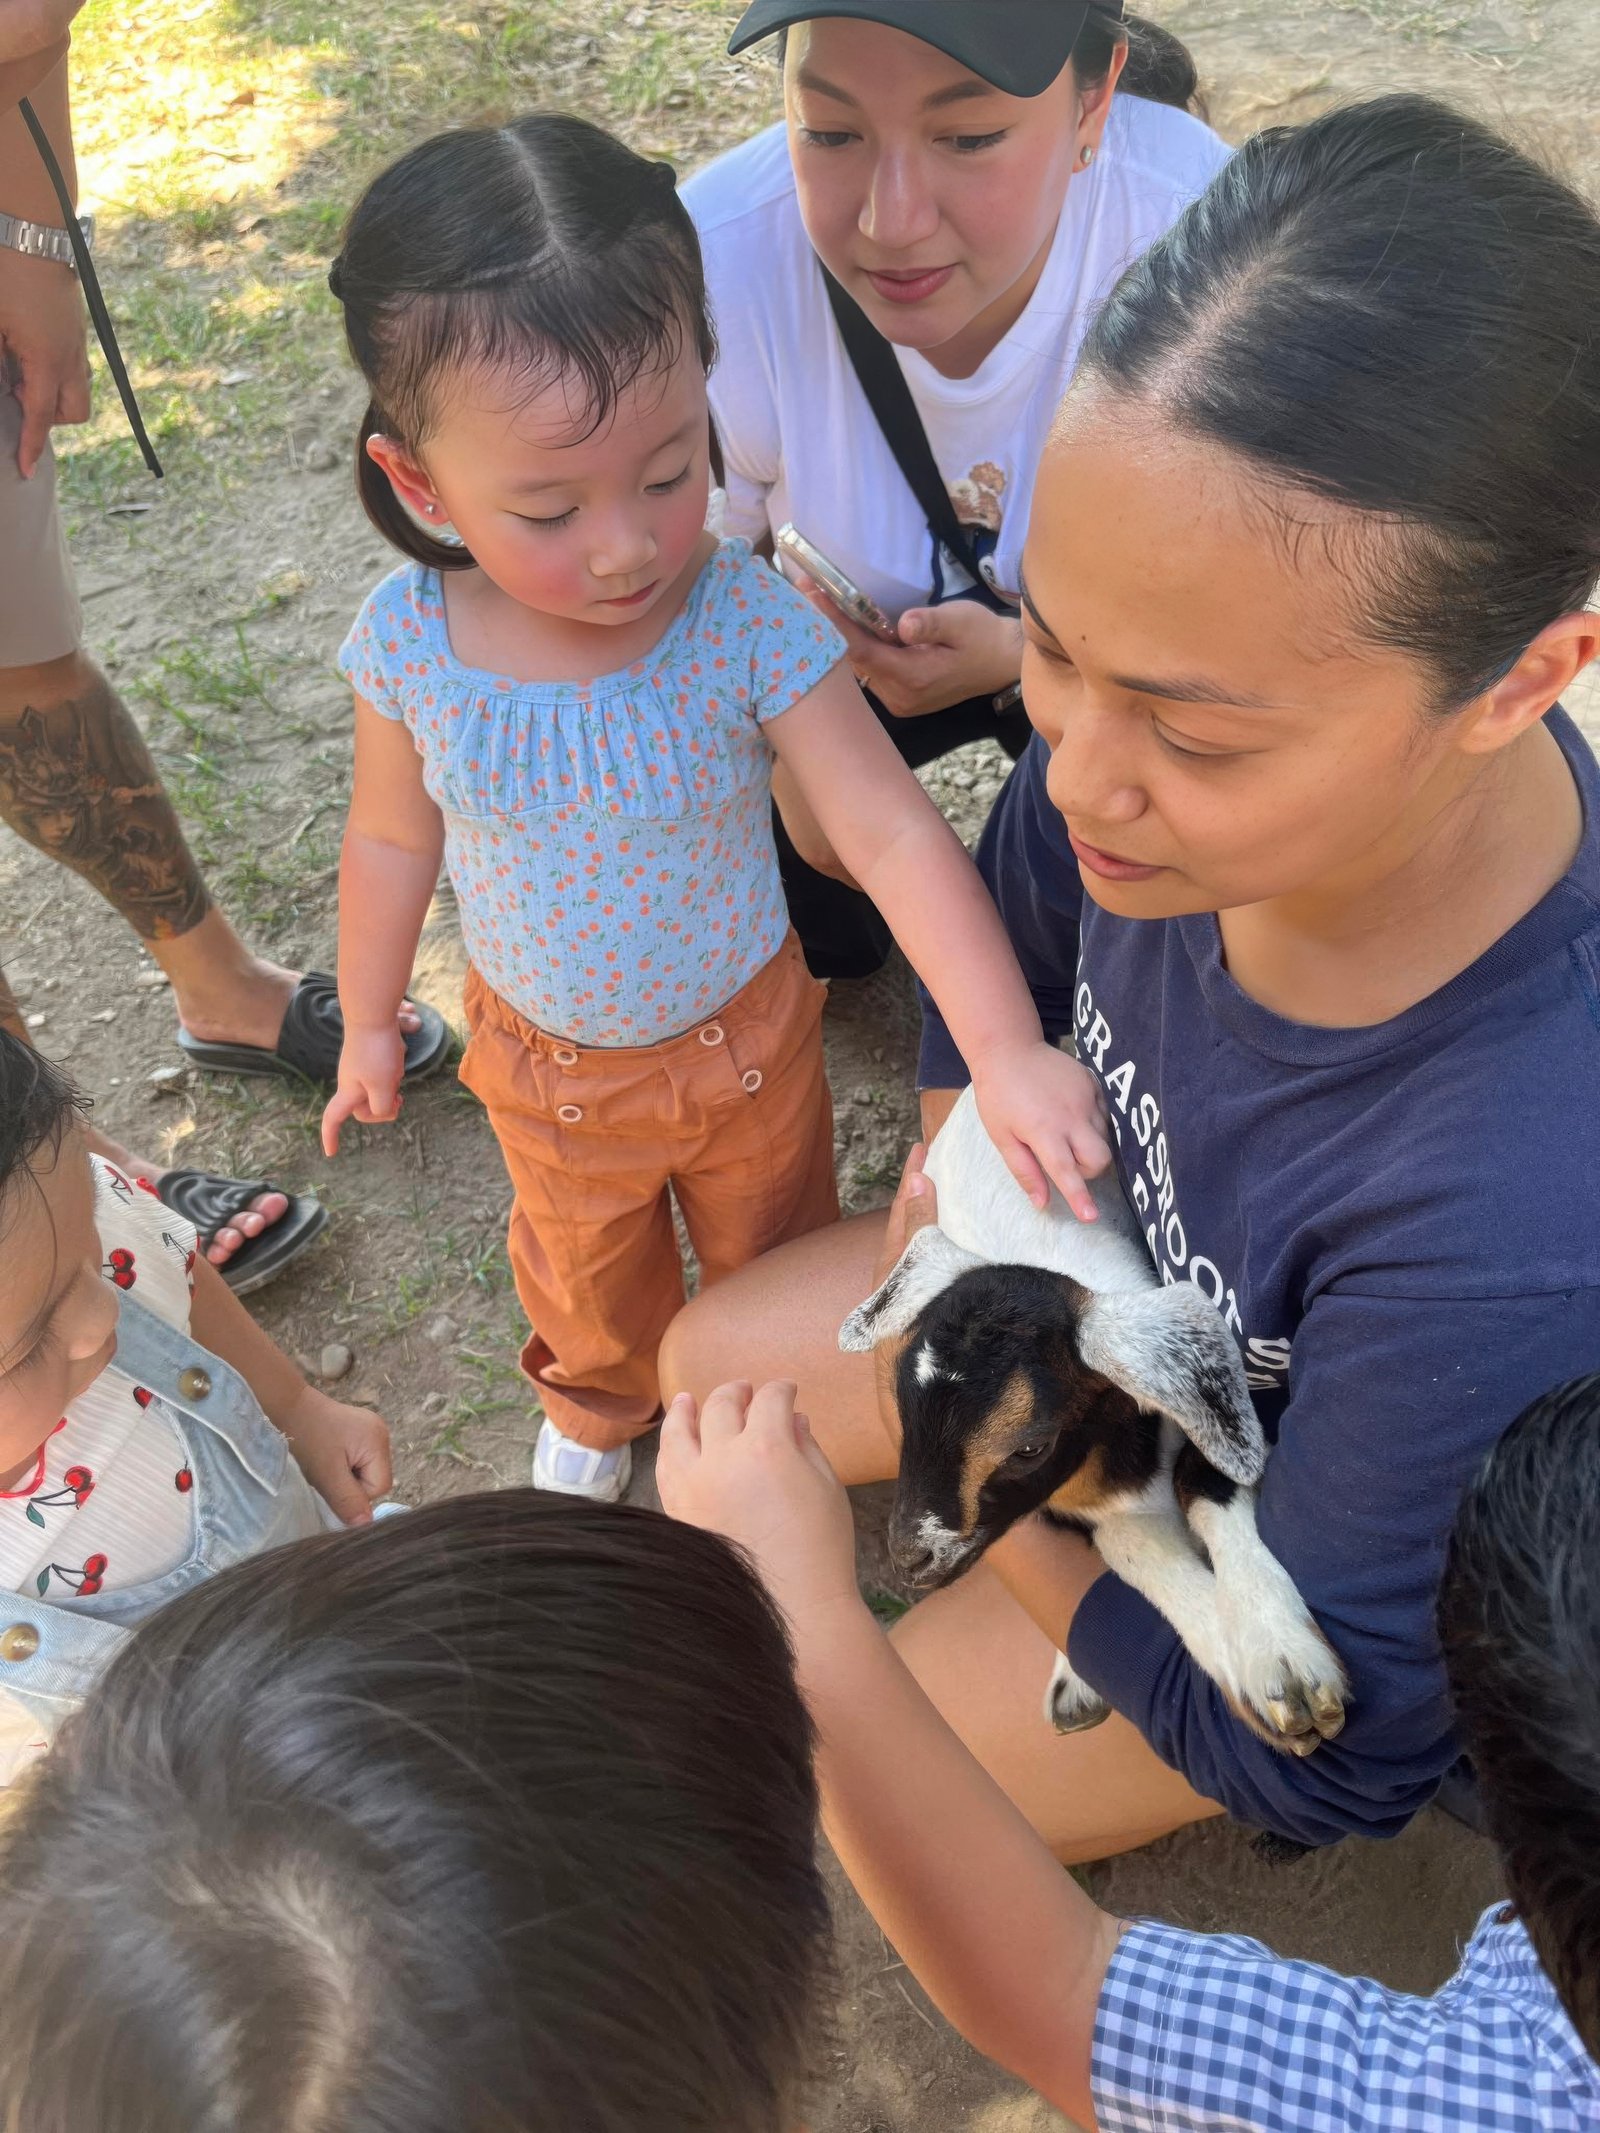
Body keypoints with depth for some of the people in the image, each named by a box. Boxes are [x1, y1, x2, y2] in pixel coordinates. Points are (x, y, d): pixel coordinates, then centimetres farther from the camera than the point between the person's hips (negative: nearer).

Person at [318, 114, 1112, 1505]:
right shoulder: (408, 645, -24)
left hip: (741, 1036, -1)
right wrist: (368, 1022, 6)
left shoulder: (750, 624, -31)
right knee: (584, 1265, 29)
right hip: (543, 1063, 2)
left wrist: (1006, 1049, -43)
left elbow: (891, 830, -32)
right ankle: (601, 1403, 64)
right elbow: (395, 836, -6)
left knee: (772, 1245, 27)